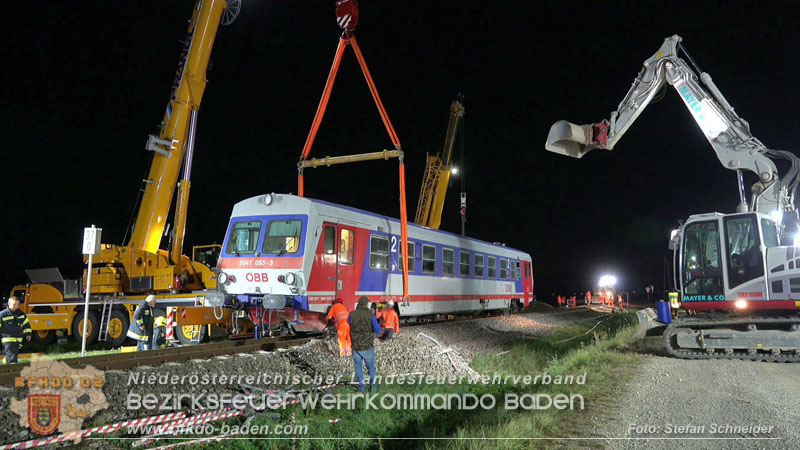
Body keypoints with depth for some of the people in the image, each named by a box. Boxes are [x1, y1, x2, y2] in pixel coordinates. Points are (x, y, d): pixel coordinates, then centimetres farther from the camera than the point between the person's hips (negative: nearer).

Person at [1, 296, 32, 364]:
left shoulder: (21, 314, 8)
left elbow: (26, 324, 18)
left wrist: (28, 333, 10)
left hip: (18, 340, 6)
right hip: (8, 340, -6)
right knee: (12, 358, -10)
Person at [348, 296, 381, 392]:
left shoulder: (352, 314, -7)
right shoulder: (370, 315, -13)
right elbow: (378, 331, -11)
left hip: (356, 346, 1)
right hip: (368, 346, -1)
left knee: (359, 367, 18)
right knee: (371, 366, 21)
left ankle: (361, 386, 18)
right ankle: (372, 384, 22)